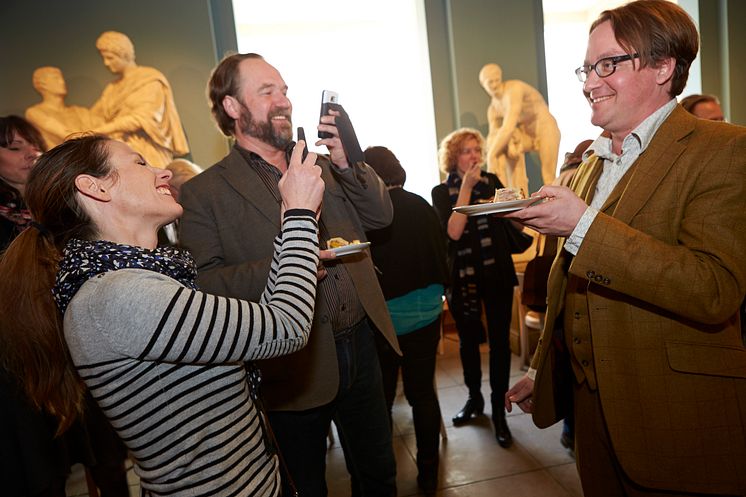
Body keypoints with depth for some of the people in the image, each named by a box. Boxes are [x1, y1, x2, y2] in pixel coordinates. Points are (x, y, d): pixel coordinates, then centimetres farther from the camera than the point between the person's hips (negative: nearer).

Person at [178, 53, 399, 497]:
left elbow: (381, 216, 2)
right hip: (294, 365, -4)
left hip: (359, 346, 5)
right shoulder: (204, 193, -8)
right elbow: (202, 280, -16)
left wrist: (346, 163, -11)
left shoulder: (321, 164, 8)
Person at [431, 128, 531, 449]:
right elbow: (453, 231, -15)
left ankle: (498, 410, 14)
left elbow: (511, 219, 8)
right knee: (468, 339, 12)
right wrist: (466, 186, -15)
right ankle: (474, 398, 33)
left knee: (499, 339, 0)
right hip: (463, 275, -1)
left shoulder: (492, 182, 7)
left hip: (497, 272, 1)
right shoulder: (442, 192, 0)